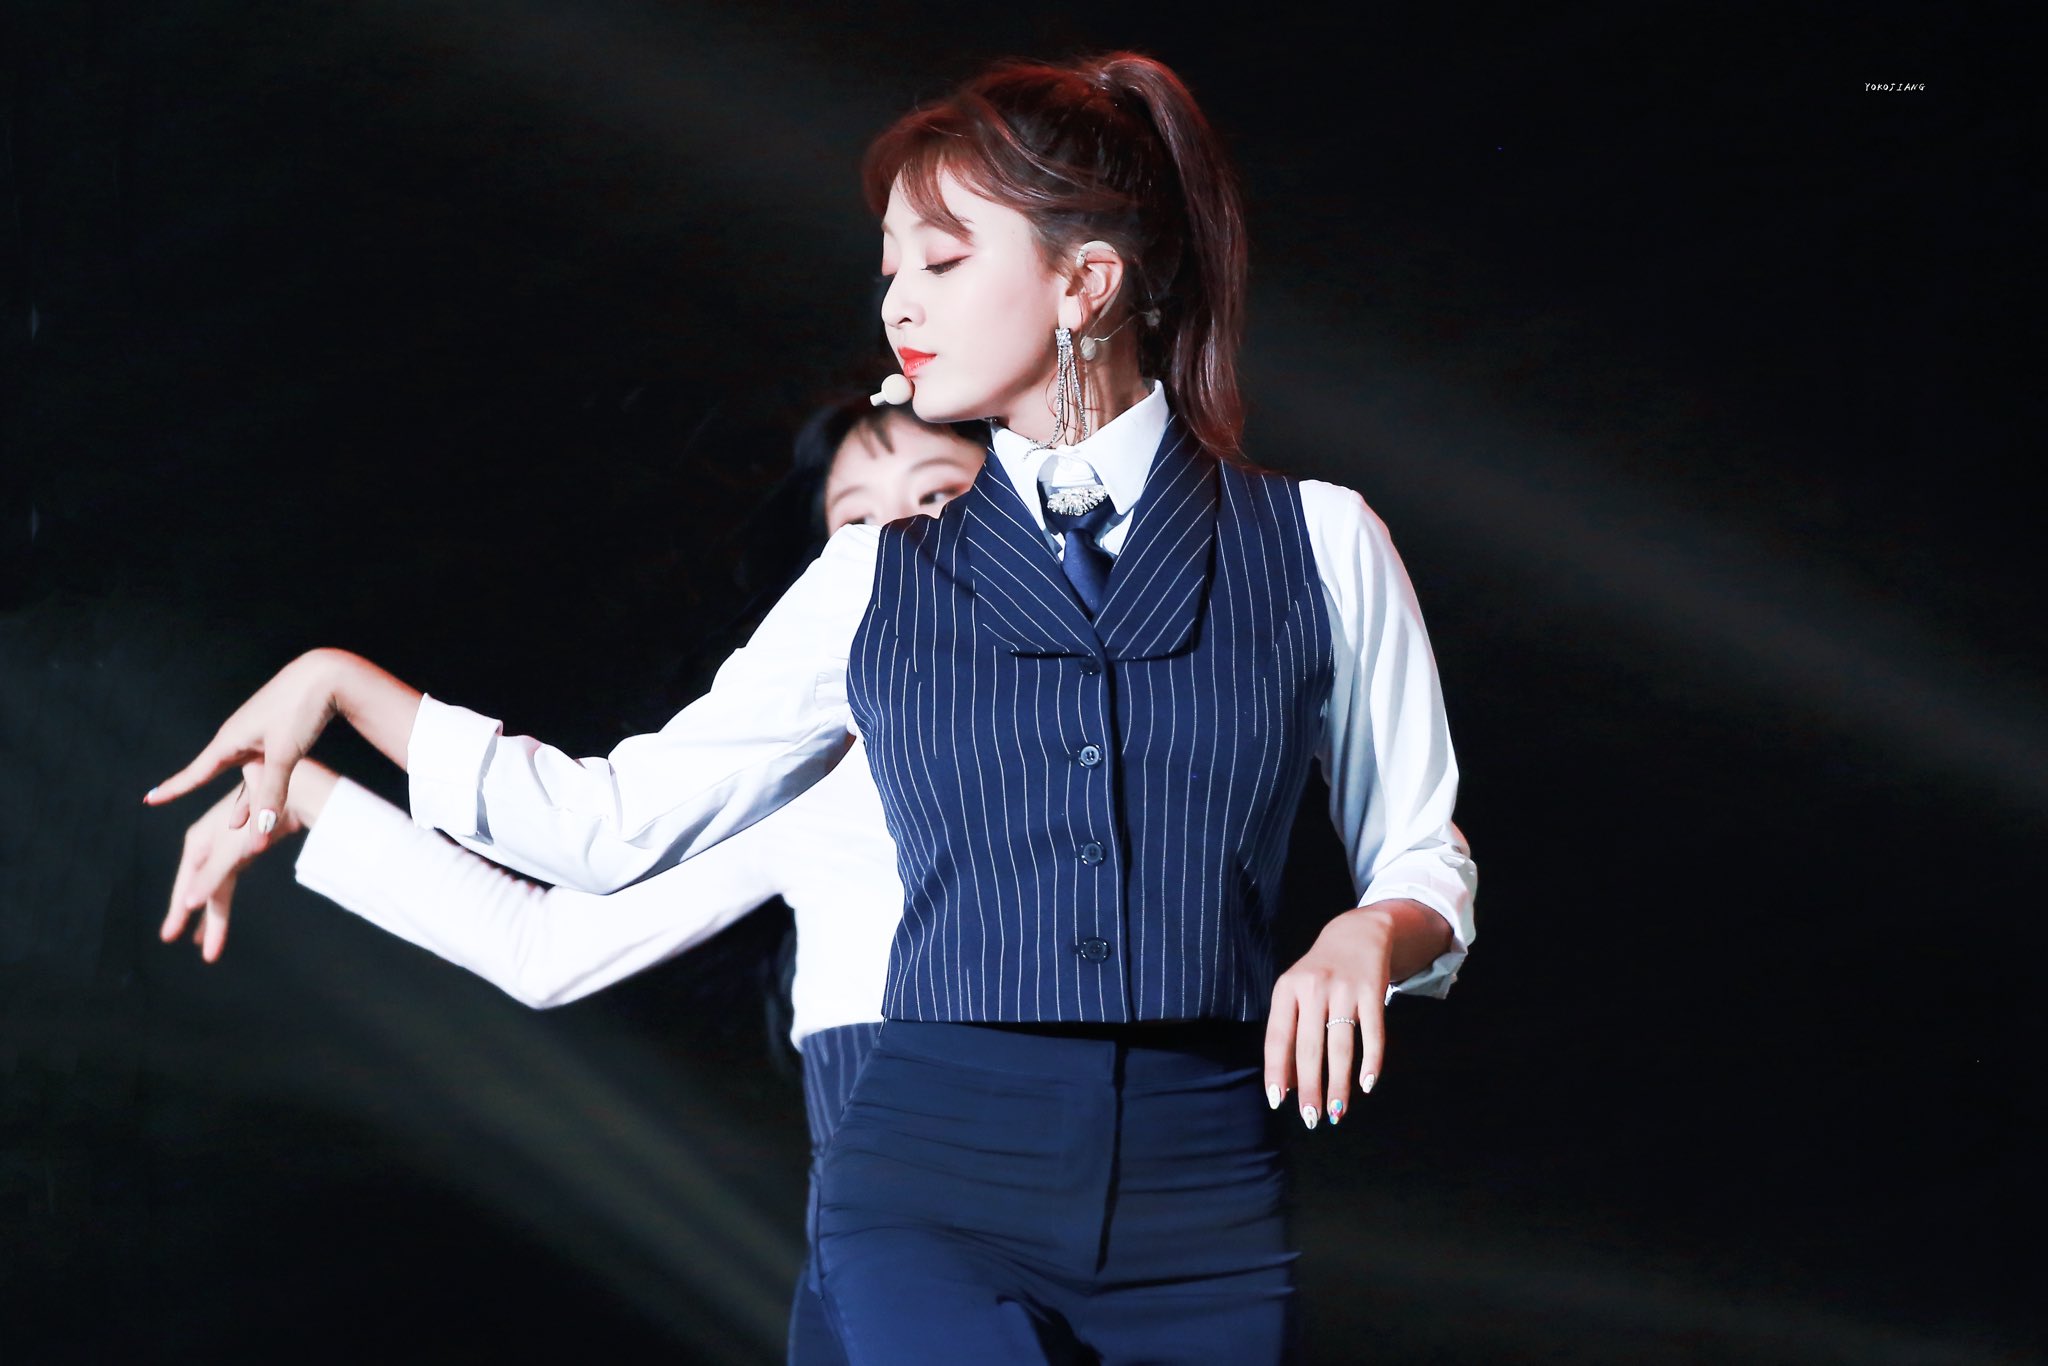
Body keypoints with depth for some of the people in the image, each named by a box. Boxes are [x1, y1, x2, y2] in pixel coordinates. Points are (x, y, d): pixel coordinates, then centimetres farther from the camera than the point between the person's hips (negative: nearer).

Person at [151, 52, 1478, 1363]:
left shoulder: (1317, 541, 6)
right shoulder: (879, 581, 11)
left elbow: (1425, 860, 12)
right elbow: (620, 819, 15)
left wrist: (1374, 934, -10)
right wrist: (341, 684, 13)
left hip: (1203, 1212, 0)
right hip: (937, 1181, 0)